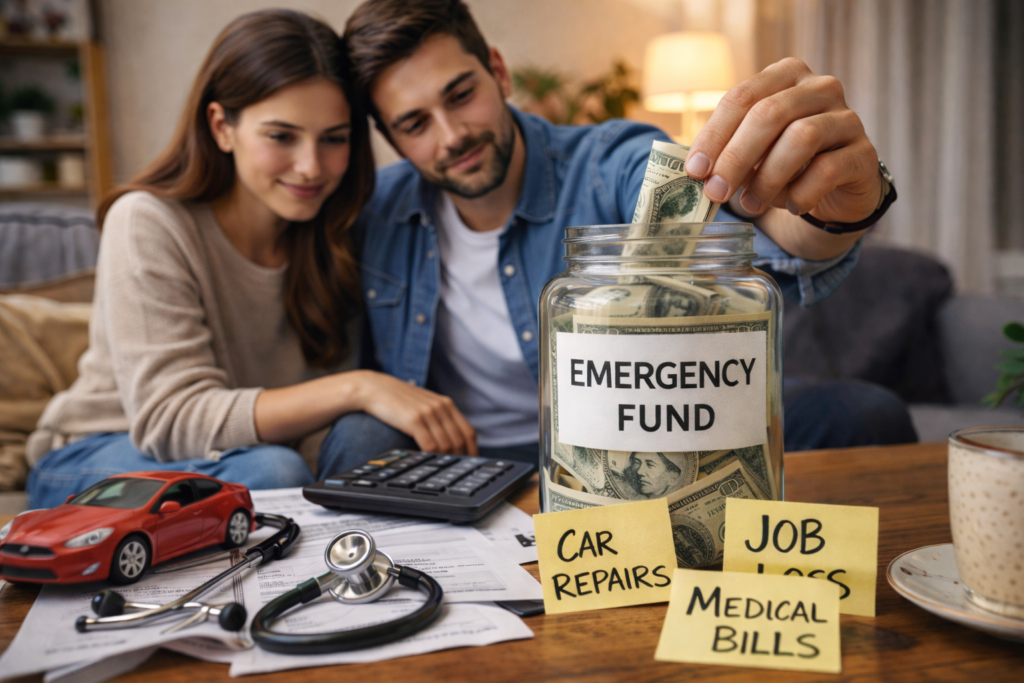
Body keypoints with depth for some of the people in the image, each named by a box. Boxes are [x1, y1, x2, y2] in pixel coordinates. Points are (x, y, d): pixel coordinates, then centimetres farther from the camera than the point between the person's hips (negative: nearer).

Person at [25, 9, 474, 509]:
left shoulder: (334, 236, -5)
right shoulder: (148, 223, -19)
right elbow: (170, 420, -28)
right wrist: (356, 389, -39)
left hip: (242, 453, 4)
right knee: (271, 473, -34)